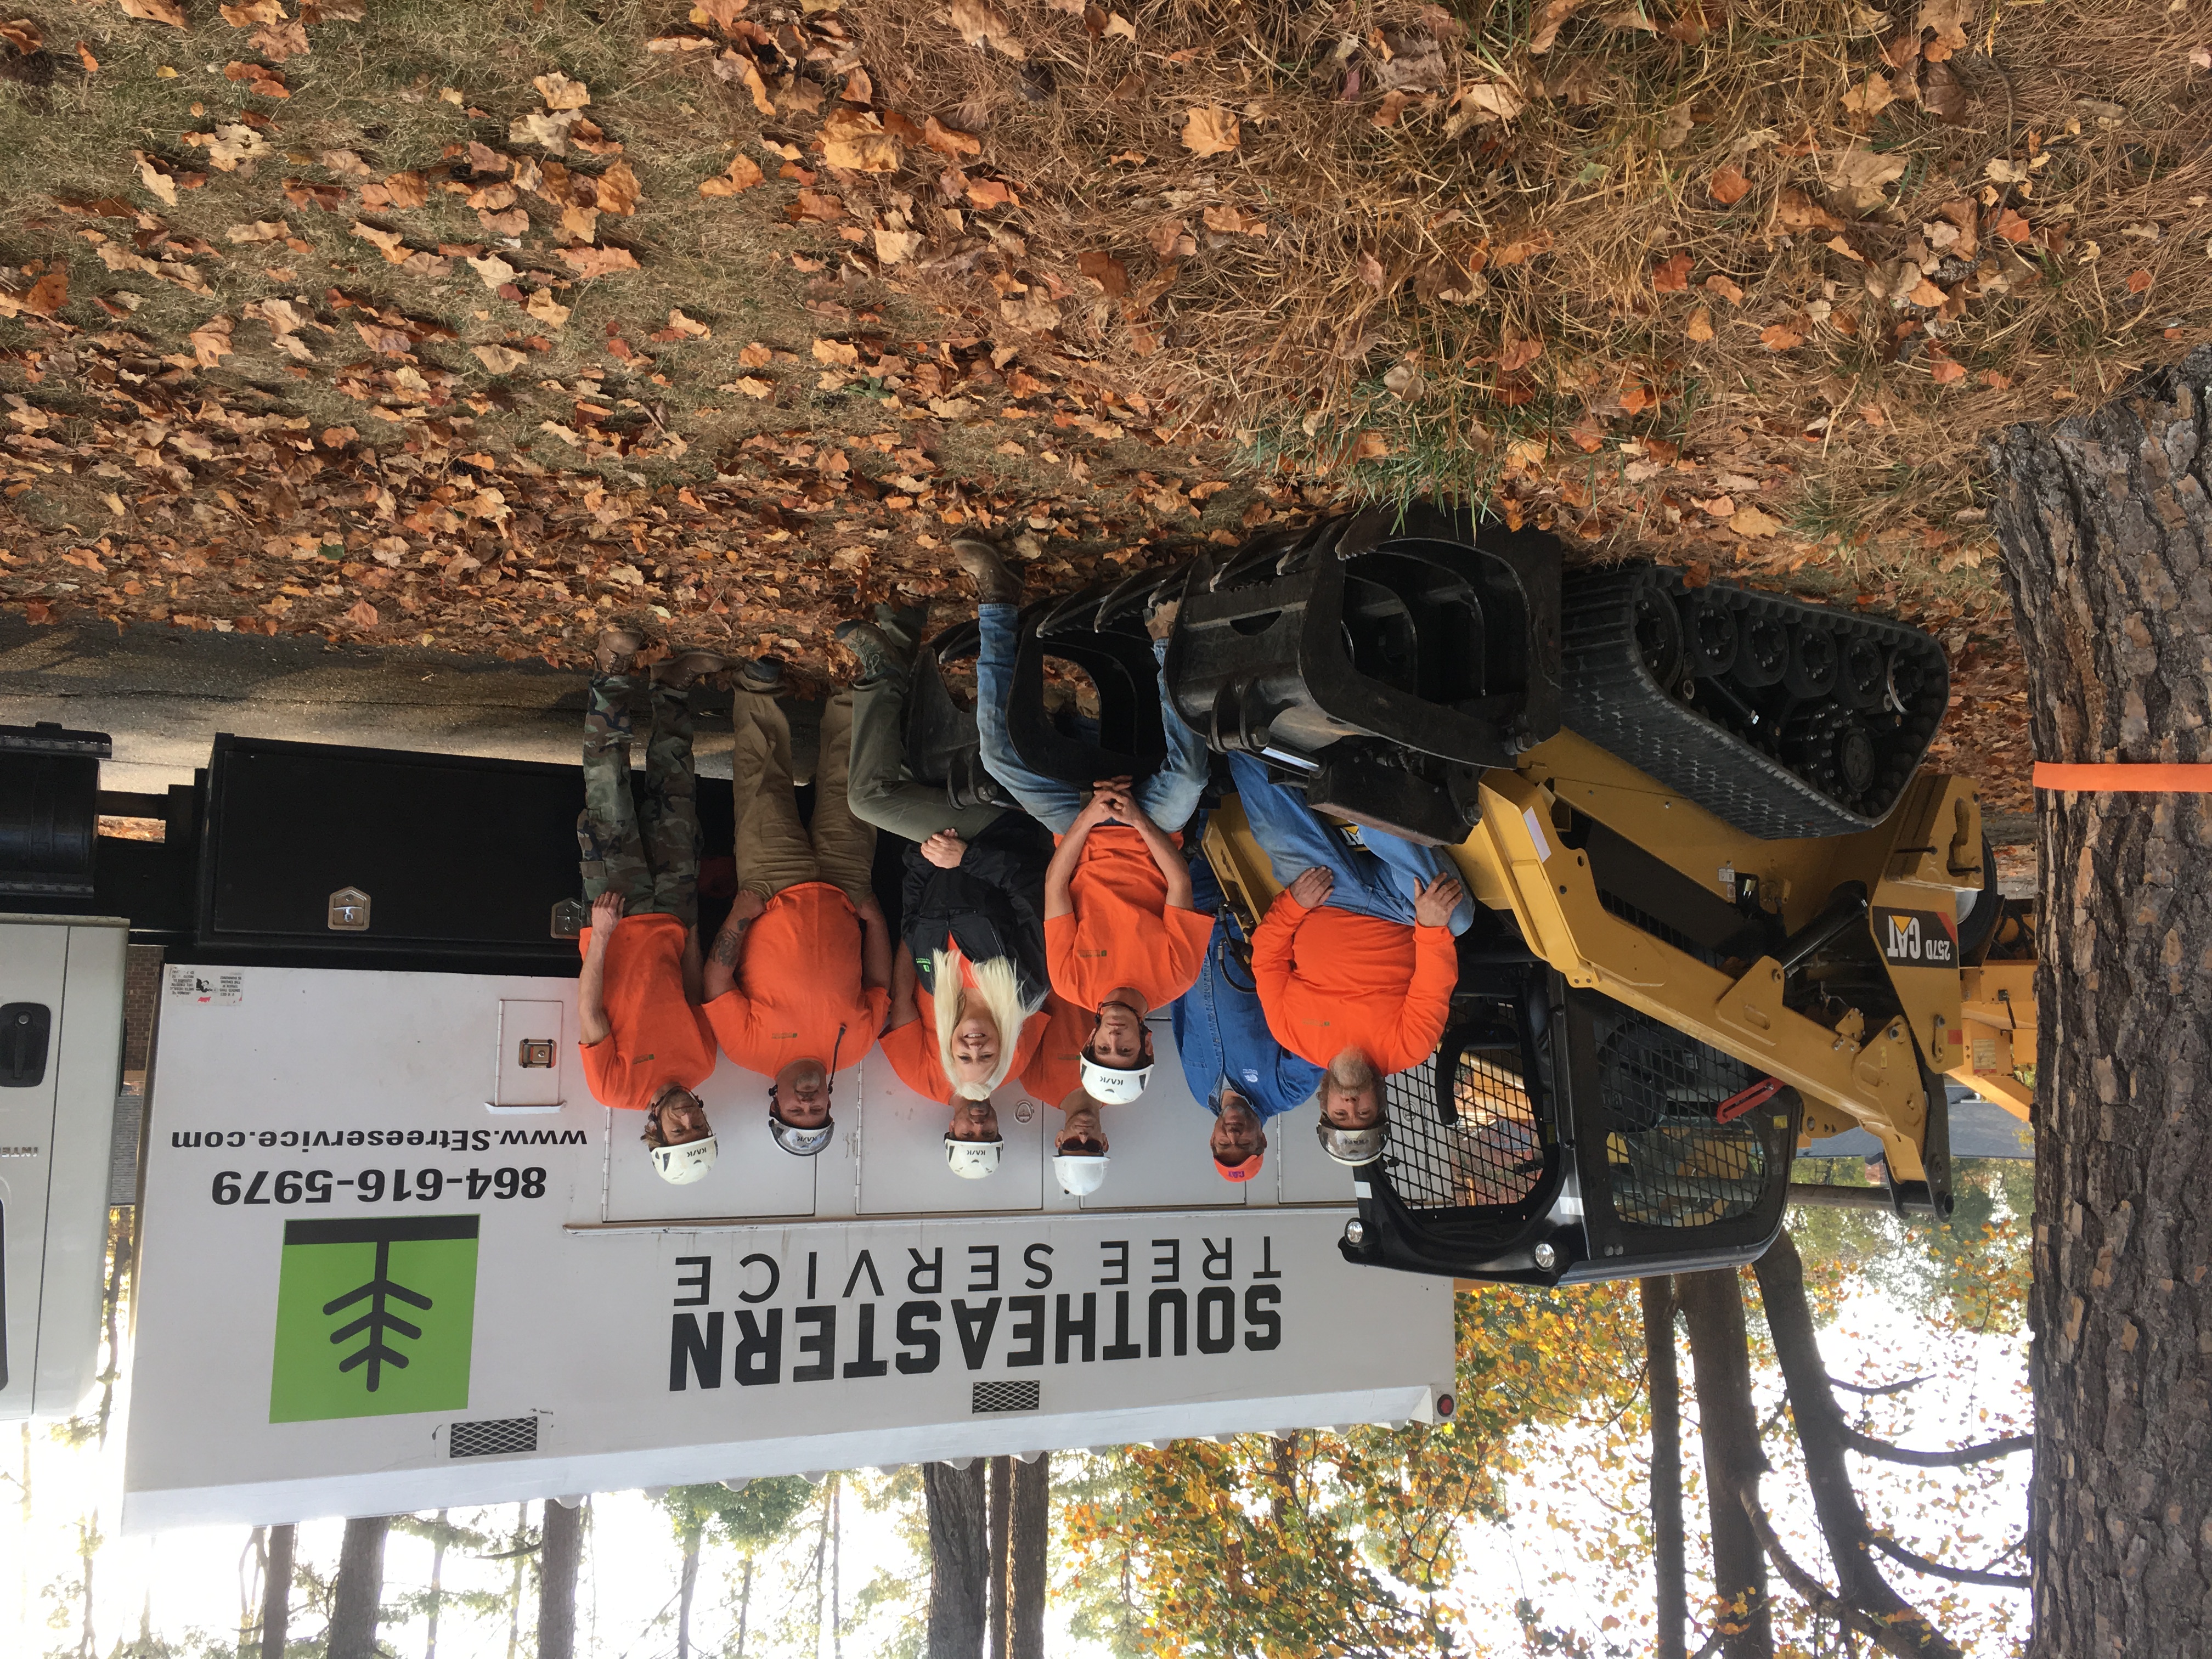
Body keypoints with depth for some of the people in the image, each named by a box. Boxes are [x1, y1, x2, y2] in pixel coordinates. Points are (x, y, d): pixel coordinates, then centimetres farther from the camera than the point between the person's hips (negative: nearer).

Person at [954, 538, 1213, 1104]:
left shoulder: (1074, 981, -23)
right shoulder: (1175, 974, -22)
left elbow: (1055, 887, -19)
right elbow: (1180, 883, -18)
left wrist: (1085, 820, -26)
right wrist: (1140, 820, -25)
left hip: (1083, 830, 0)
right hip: (1149, 832, 0)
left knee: (999, 751, -23)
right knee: (1188, 771, -35)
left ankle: (998, 602, -8)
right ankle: (1165, 646, -11)